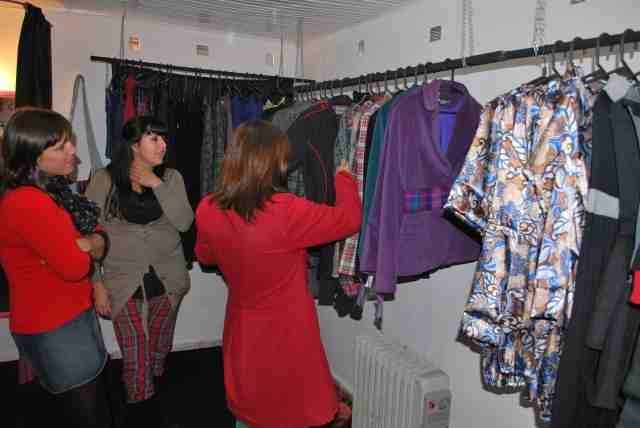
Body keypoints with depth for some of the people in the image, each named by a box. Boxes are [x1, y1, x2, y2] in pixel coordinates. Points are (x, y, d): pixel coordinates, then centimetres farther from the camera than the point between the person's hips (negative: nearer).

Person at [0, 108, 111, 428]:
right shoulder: (28, 202, -25)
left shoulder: (53, 189, 4)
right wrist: (85, 247, -4)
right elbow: (75, 266, -24)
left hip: (74, 314, 8)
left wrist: (76, 245, -17)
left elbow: (99, 242, 3)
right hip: (54, 330, -8)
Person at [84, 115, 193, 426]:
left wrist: (156, 184, -16)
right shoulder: (104, 181, -7)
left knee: (160, 352, 18)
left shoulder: (171, 177, 0)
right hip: (124, 283, -2)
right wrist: (96, 283, -6)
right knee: (135, 359, -2)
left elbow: (185, 222, -12)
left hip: (167, 280, 3)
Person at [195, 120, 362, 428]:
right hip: (287, 331, -5)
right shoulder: (287, 211, -29)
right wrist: (344, 178, 4)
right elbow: (349, 218, -14)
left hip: (242, 329, 5)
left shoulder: (207, 210, -12)